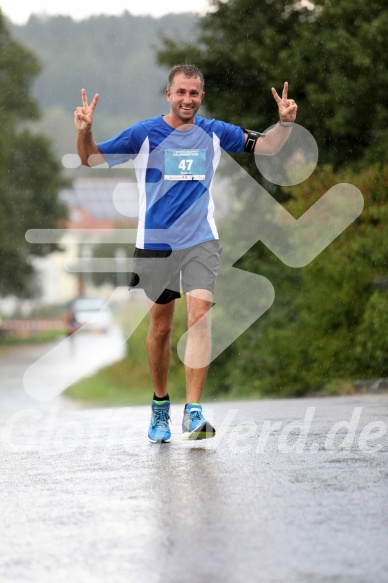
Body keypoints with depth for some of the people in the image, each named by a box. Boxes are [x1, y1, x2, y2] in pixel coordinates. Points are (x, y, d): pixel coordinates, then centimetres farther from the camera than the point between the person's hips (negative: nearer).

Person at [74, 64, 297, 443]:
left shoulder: (215, 134, 4)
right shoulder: (143, 135, -3)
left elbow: (267, 146, 13)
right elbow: (92, 159, -1)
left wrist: (285, 122, -7)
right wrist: (84, 131, -21)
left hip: (201, 242, 1)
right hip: (155, 244, 0)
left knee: (199, 319, -16)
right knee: (161, 327, 8)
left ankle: (193, 412, -18)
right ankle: (160, 405, 28)